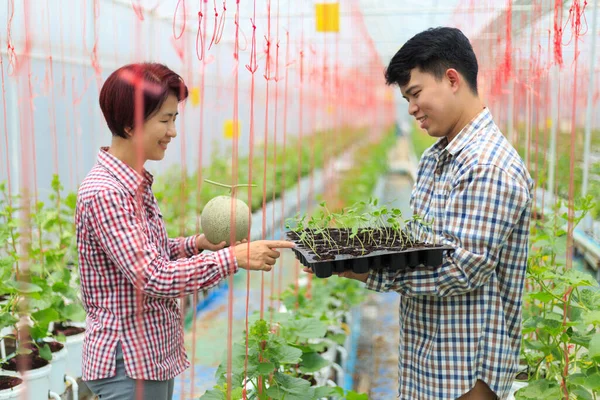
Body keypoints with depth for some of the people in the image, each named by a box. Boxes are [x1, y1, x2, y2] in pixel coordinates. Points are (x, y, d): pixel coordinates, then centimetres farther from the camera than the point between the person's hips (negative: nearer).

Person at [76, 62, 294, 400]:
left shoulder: (136, 183, 7)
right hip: (128, 363, -9)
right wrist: (234, 257, -25)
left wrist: (197, 244, 0)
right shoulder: (103, 193, -22)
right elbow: (152, 278, -25)